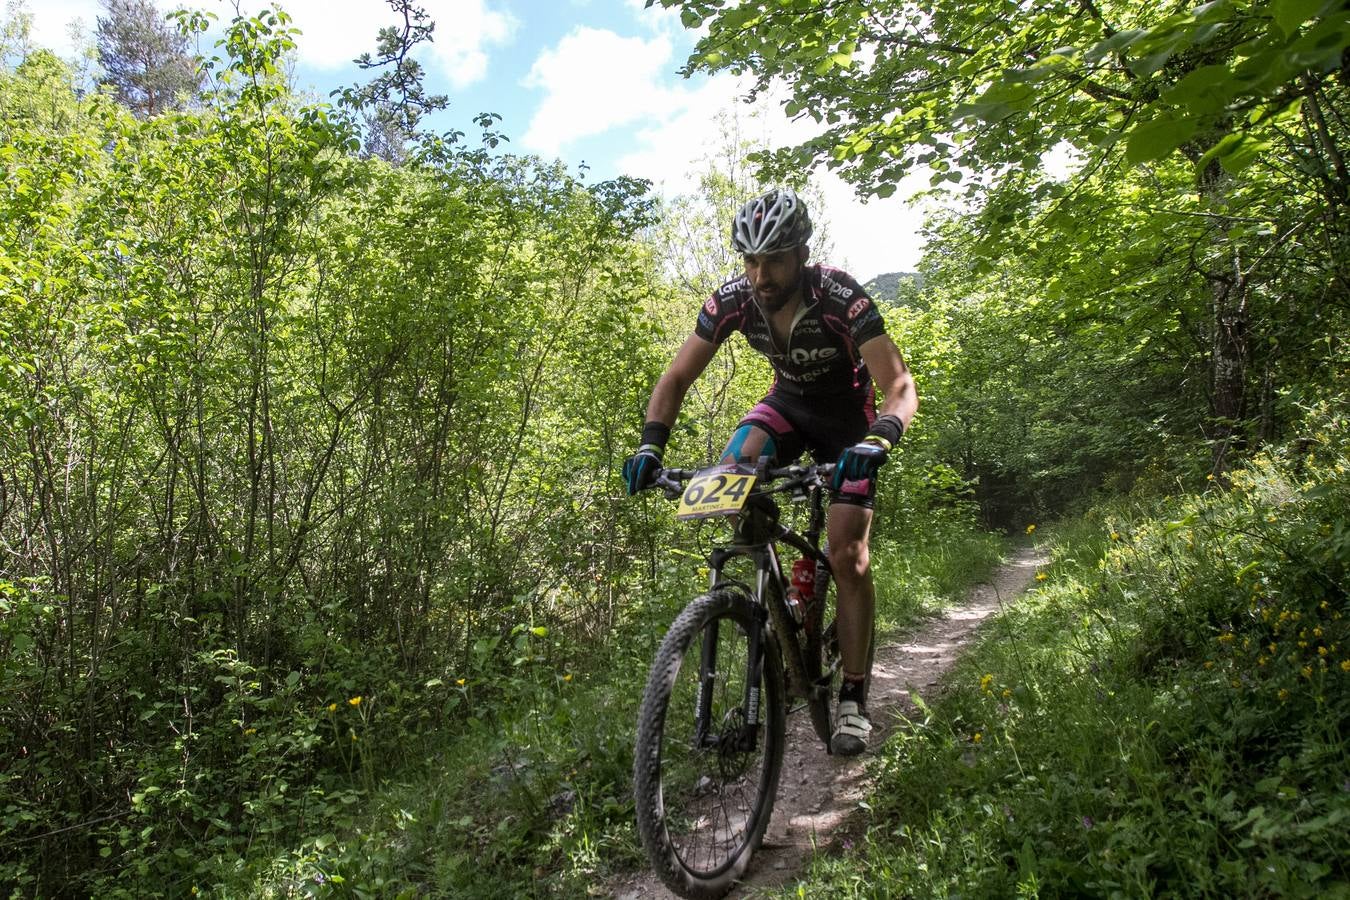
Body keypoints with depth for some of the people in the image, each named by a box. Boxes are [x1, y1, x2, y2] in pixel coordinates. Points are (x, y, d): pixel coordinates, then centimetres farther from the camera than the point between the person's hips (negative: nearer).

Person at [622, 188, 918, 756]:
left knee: (848, 556, -13)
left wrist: (878, 441, -55)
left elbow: (900, 386, -35)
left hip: (848, 413, -3)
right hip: (788, 401, 4)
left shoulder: (841, 297, -32)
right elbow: (676, 378, -16)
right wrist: (651, 444, -32)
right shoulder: (733, 299, -21)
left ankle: (853, 699, 1)